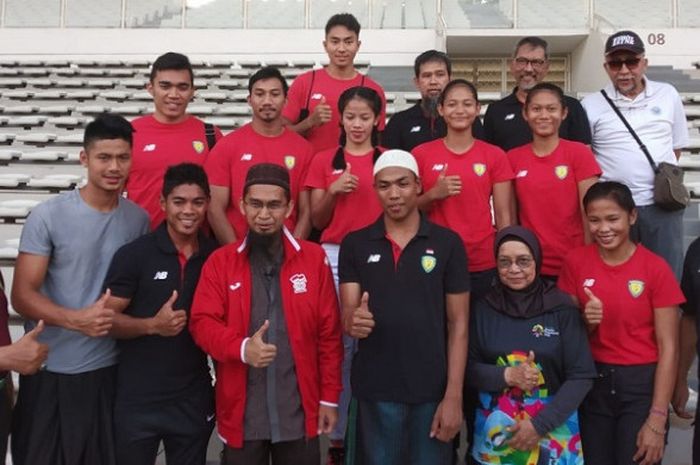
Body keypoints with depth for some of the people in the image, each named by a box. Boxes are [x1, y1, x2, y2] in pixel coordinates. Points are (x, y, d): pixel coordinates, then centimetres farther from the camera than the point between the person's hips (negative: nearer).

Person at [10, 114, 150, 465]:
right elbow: (21, 295, -11)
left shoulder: (139, 219, 1)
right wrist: (77, 319, -25)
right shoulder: (47, 216, -9)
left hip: (109, 368, 3)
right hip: (49, 370, -2)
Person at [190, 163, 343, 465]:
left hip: (300, 413, 0)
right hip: (241, 414, 0)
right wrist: (242, 348, -24)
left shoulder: (314, 258, 0)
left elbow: (329, 333, 1)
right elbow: (203, 323, -5)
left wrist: (329, 397, 2)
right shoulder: (219, 262, 1)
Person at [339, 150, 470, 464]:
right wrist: (354, 323, -24)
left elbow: (458, 324, -1)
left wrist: (453, 395, -7)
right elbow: (346, 315, 0)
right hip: (374, 391, 1)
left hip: (432, 391, 0)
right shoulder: (354, 244, 2)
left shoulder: (447, 243, -1)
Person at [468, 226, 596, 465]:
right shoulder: (484, 308, -3)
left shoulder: (562, 307, -8)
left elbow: (582, 375, -8)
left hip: (553, 429, -1)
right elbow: (468, 368, -1)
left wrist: (540, 424, -12)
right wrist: (507, 375, -17)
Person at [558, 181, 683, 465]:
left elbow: (668, 348, -10)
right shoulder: (575, 262, -3)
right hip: (592, 382, 2)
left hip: (642, 384, -2)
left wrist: (657, 419, -13)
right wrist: (586, 323, -17)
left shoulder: (656, 268, -10)